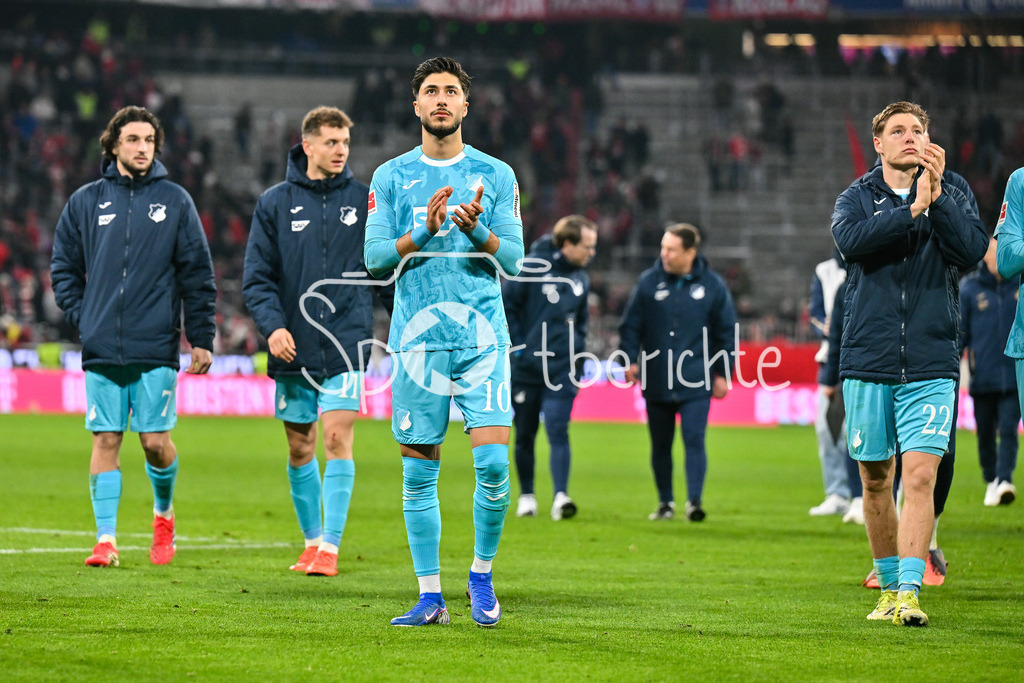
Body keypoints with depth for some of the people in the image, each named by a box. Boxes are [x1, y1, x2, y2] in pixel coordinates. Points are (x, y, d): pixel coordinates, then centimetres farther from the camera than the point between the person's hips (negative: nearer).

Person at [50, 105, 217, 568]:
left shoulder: (175, 201, 5)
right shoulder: (86, 201, 8)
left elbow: (197, 274, 5)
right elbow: (63, 266, 14)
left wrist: (201, 339, 1)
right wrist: (83, 317, 2)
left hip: (157, 348, -1)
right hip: (102, 349, 1)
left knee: (155, 440, -2)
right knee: (105, 440, 0)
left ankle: (163, 513, 25)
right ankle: (106, 540, 3)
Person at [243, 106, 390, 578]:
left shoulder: (363, 199, 5)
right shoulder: (276, 203, 4)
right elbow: (257, 276, 1)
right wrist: (272, 325, -14)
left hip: (345, 340, -1)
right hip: (293, 345, 1)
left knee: (337, 438, -12)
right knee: (300, 447, 9)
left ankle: (330, 547, -11)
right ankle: (311, 540, 24)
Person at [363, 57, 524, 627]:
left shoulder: (496, 175, 8)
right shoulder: (392, 177, 9)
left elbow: (514, 260, 3)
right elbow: (375, 257, 3)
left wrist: (476, 229, -16)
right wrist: (424, 232, -14)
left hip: (483, 339, -1)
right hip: (418, 340, 1)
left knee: (494, 462, -12)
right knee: (419, 472, 1)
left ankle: (483, 575, 8)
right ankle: (431, 596, 8)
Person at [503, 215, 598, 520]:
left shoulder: (580, 279, 9)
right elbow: (505, 308, -6)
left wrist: (578, 360, 14)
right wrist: (516, 348, -10)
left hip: (562, 370, 2)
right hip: (525, 369, -2)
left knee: (558, 432, -13)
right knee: (525, 436, 7)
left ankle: (561, 496, -21)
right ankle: (526, 496, 22)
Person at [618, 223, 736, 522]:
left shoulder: (712, 285, 0)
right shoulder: (649, 282, 2)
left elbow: (726, 332, 7)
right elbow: (631, 325, 7)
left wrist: (723, 374, 4)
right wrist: (629, 359, -4)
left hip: (696, 384, -2)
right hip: (656, 382, 2)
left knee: (694, 439, -12)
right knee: (660, 444, 9)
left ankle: (694, 500, -11)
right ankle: (665, 502, 20)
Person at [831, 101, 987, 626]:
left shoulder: (950, 198, 9)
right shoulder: (857, 197, 8)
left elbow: (972, 250, -9)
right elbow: (849, 239, -14)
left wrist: (936, 194, -14)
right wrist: (912, 208, -17)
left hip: (931, 364, -1)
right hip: (868, 361, 1)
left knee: (920, 475, -13)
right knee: (875, 479, 7)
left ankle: (910, 591, -15)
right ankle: (889, 585, 22)